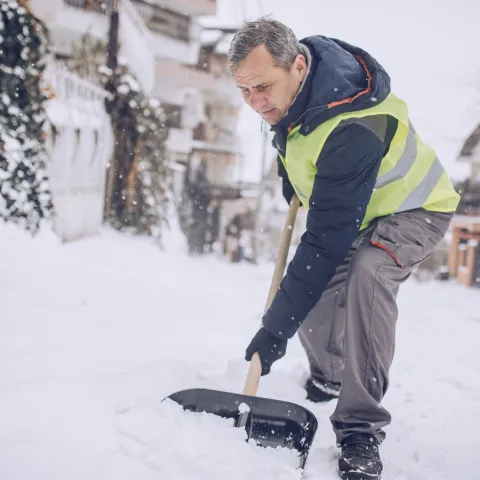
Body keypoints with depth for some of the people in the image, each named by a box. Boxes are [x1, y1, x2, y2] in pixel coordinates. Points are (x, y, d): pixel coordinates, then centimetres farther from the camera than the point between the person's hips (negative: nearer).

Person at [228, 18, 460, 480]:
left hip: (410, 208, -8)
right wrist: (288, 166, 10)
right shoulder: (290, 81, -15)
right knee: (312, 293, -1)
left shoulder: (351, 130, -40)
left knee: (366, 272, -37)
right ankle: (327, 377, 32)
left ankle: (360, 432, -27)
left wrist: (276, 328, -36)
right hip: (347, 210, 8)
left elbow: (327, 242, -39)